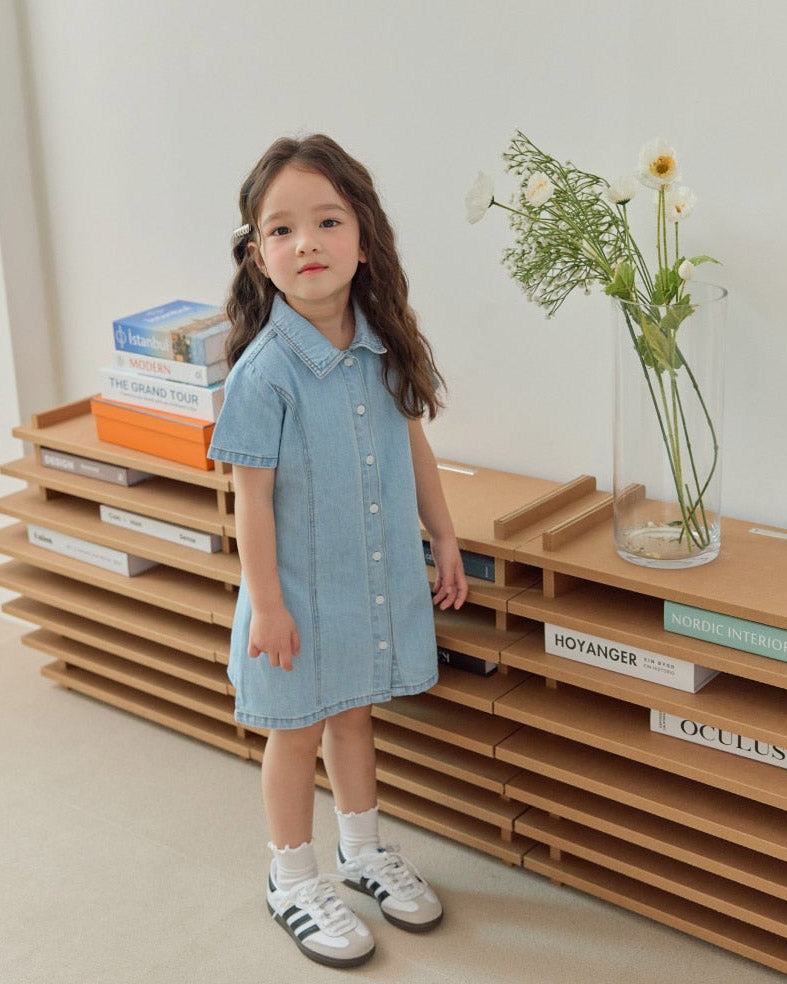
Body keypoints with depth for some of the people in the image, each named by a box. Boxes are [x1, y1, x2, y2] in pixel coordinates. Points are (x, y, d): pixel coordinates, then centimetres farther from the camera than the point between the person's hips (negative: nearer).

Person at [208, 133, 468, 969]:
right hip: (303, 591, -5)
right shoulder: (264, 372, -22)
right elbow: (251, 498, -17)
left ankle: (363, 849, 45)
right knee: (298, 733, 13)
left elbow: (413, 444, 7)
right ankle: (293, 881, 34)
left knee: (353, 712, 23)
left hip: (379, 579, 5)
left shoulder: (384, 348, -6)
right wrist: (265, 603, -14)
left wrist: (444, 539, 12)